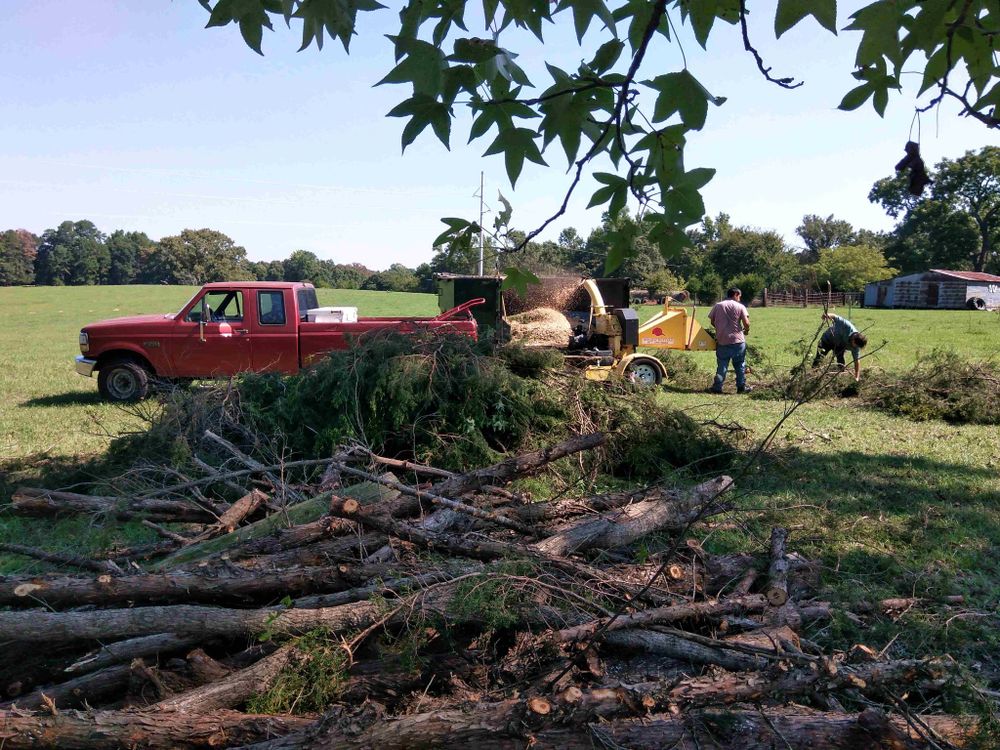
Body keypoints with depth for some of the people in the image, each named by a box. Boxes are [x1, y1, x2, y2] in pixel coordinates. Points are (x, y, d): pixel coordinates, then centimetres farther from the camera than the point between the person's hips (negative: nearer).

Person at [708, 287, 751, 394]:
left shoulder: (718, 306, 4)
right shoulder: (740, 306, -3)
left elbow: (712, 321, 7)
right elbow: (746, 323, -9)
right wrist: (746, 330, 11)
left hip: (722, 341, 2)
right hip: (737, 340, -2)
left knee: (722, 365, 6)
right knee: (740, 365, 10)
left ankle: (717, 387, 1)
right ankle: (741, 386, 15)